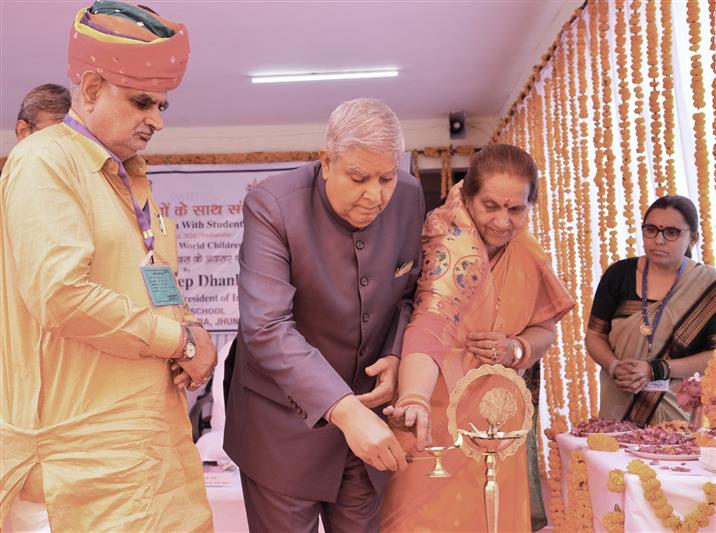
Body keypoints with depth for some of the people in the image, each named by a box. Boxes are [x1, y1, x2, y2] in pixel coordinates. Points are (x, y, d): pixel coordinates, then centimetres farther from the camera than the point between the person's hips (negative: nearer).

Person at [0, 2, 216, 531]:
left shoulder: (131, 177, 18)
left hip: (159, 421, 8)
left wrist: (192, 335, 1)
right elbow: (60, 294, -23)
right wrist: (182, 339, -14)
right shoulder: (45, 161, -10)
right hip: (94, 441, -8)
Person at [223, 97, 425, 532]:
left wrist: (397, 357, -10)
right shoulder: (272, 205, -21)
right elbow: (267, 329, -29)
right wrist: (344, 410, -38)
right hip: (284, 423, -4)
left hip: (370, 416, 4)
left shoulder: (410, 197, -6)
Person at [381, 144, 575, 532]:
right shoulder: (451, 242, -21)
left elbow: (543, 328, 8)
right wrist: (414, 399, -53)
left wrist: (516, 349, -14)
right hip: (437, 419, -6)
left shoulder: (523, 252, -1)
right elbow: (430, 325, -36)